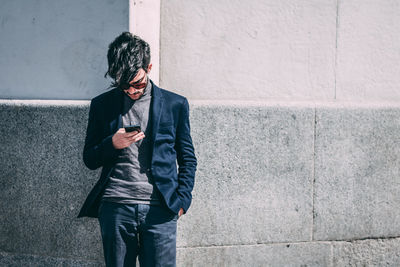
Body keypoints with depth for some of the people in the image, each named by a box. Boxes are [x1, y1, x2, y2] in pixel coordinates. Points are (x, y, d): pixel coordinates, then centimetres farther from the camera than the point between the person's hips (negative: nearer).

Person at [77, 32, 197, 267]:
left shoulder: (175, 104, 9)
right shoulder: (102, 105, 11)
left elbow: (188, 159, 14)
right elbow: (89, 160, 14)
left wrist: (182, 199, 1)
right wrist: (113, 144, -6)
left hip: (159, 210, -1)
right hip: (115, 208, 1)